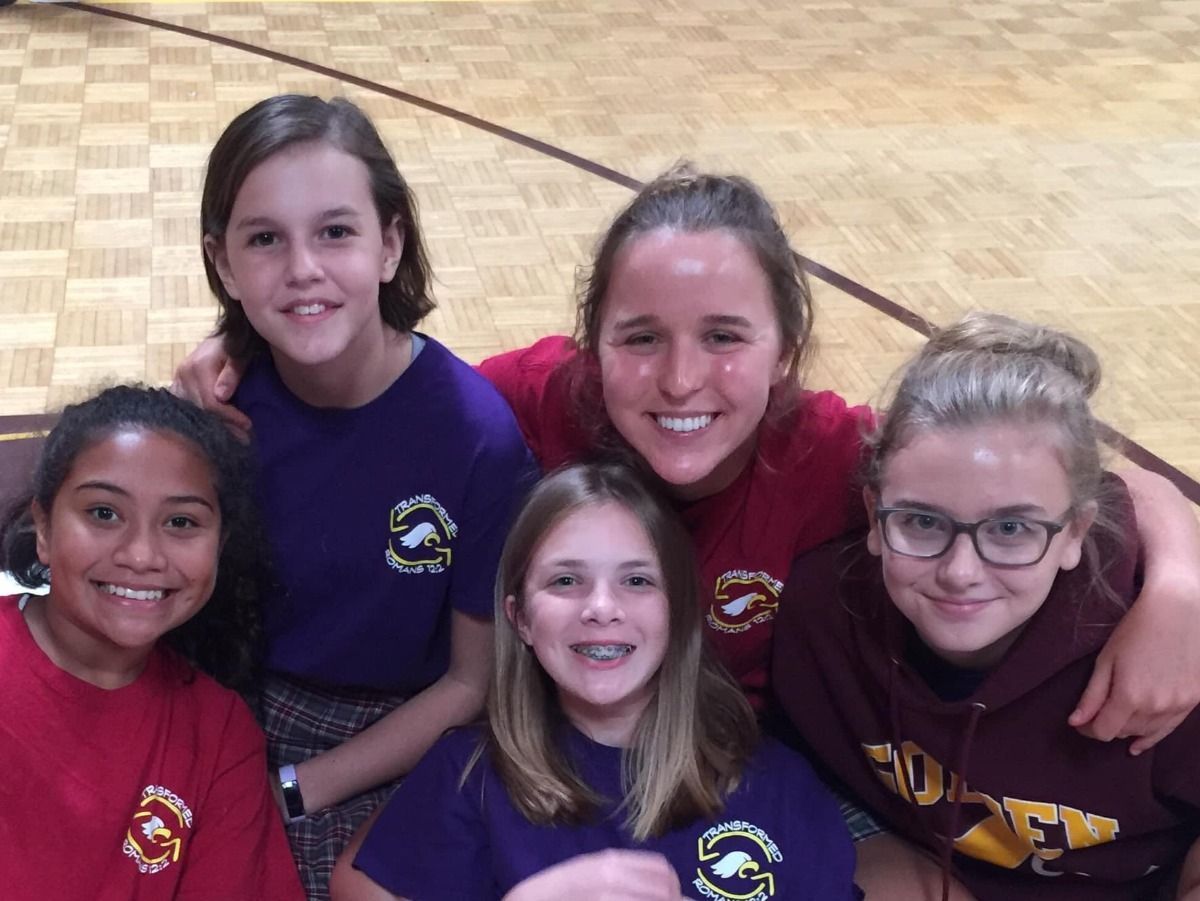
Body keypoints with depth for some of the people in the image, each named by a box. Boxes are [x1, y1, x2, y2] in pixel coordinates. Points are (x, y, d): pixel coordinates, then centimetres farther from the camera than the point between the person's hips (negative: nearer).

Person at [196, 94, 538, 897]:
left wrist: (294, 792, -11)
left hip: (394, 751, -2)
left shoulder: (478, 432, -19)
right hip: (230, 723, 2)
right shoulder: (223, 402, -11)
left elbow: (477, 681, -10)